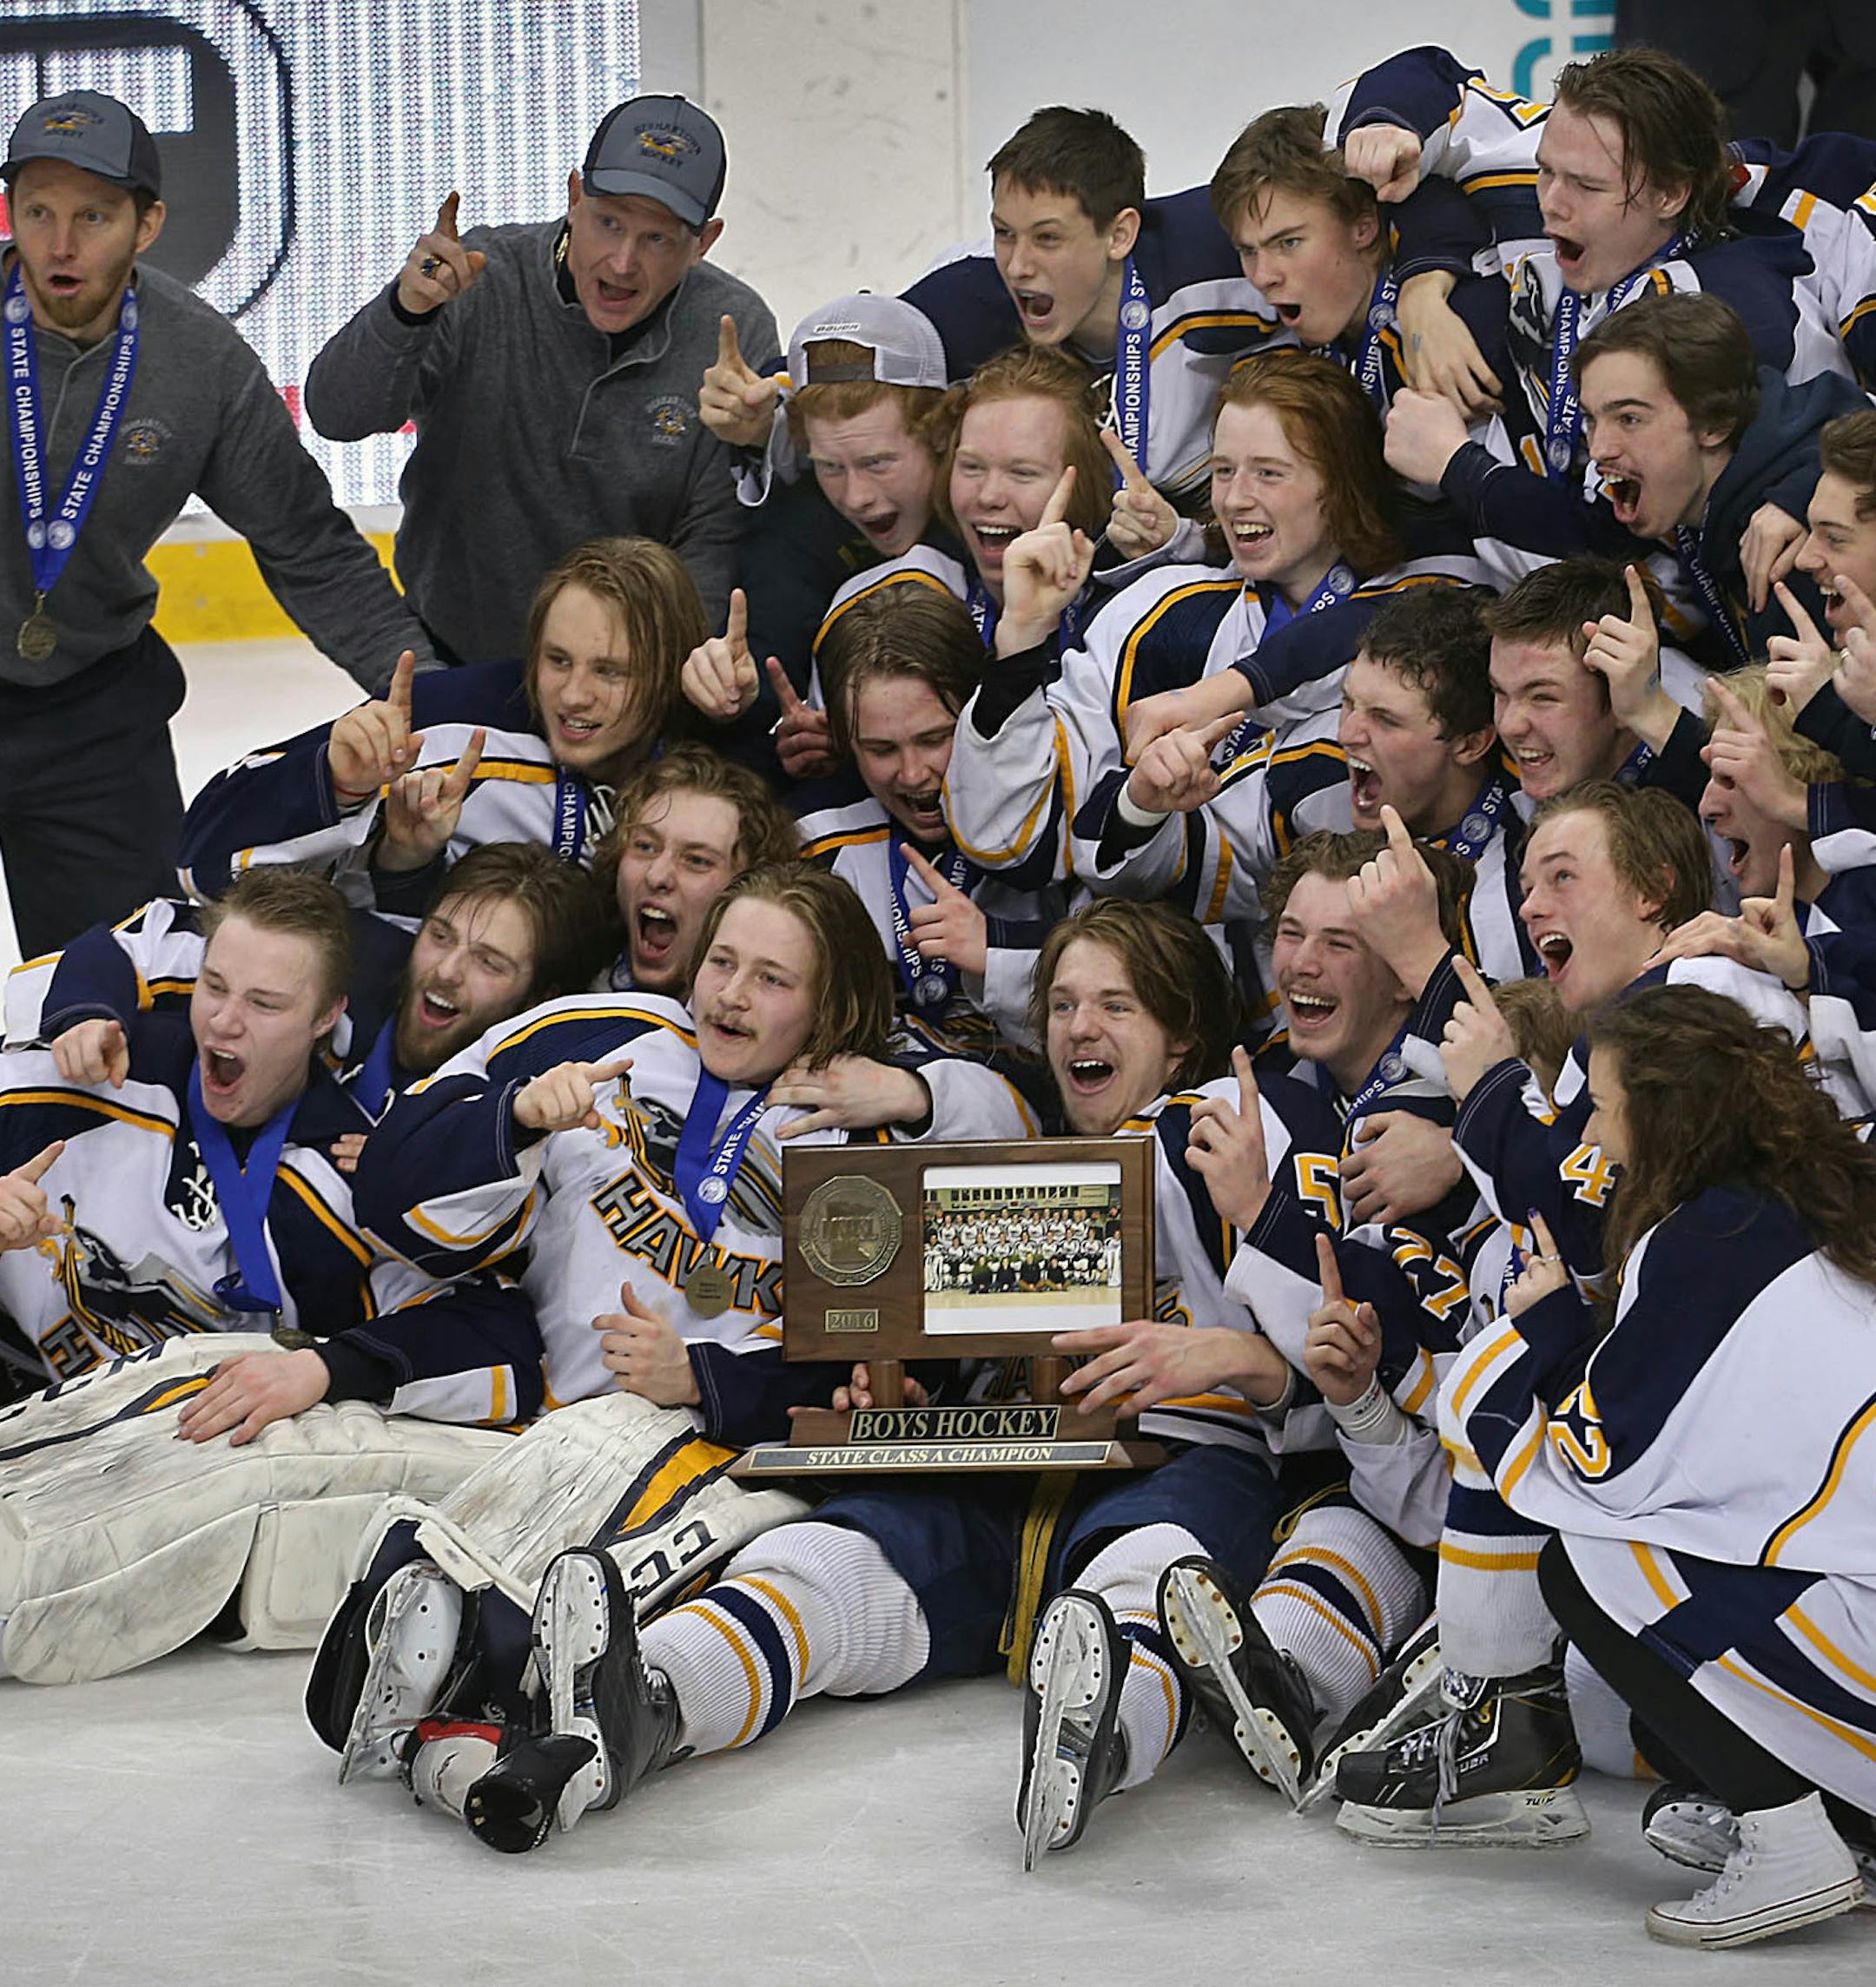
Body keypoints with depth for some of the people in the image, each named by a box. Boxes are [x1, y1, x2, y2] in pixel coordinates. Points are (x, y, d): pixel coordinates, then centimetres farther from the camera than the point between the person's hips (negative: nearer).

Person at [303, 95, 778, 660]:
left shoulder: (737, 334, -8)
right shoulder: (481, 283, -10)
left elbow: (715, 540, -9)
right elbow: (336, 414, -16)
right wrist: (406, 309, -34)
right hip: (452, 654, 0)